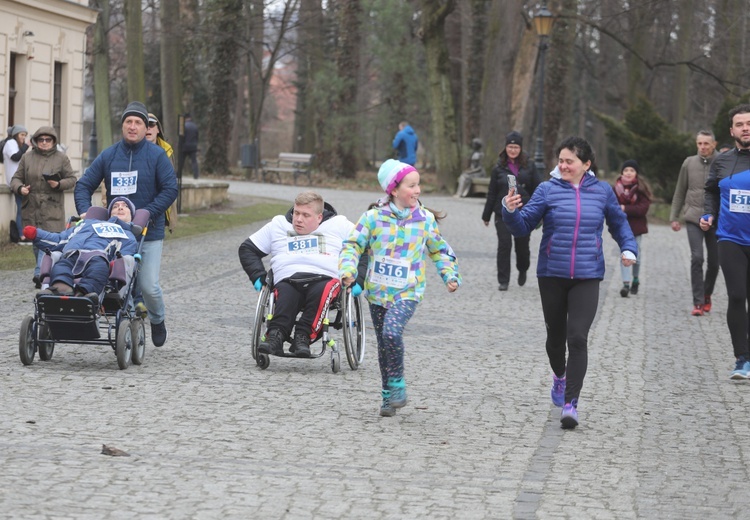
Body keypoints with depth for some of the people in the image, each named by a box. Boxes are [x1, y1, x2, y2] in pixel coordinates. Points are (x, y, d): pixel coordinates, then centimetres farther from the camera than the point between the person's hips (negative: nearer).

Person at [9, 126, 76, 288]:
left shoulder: (61, 158, 5)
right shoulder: (27, 158, 11)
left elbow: (72, 179, 6)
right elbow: (16, 178, 12)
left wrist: (59, 184, -14)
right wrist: (19, 188, -10)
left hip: (52, 209, -3)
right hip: (31, 208, 3)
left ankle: (40, 274, -22)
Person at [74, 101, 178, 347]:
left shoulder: (157, 156, -3)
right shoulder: (108, 156, 6)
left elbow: (170, 189, -7)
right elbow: (84, 186, 8)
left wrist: (146, 213, -16)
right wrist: (85, 211, -10)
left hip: (149, 234, -3)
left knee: (148, 286, -7)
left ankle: (157, 320, 22)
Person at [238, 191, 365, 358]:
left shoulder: (339, 225, 17)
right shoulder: (278, 225, 23)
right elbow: (247, 249, 27)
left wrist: (357, 281, 2)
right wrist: (258, 276, 11)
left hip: (325, 278, -1)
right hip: (287, 280, 1)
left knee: (321, 292, -38)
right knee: (285, 294, -36)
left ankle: (303, 337, -46)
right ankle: (275, 336, -55)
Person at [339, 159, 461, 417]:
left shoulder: (425, 219, 0)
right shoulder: (374, 217, -4)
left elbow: (439, 250, 13)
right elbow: (353, 245, -2)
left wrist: (450, 275, 2)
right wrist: (348, 270, -18)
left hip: (407, 292, -2)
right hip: (378, 291, 2)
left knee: (392, 331, -26)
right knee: (384, 344, 10)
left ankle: (397, 384, -8)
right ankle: (389, 395, 24)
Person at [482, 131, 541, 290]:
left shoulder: (529, 166, 3)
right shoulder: (499, 168, 4)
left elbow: (538, 189, 4)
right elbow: (492, 193, 8)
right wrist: (486, 215, 10)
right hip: (503, 213, 0)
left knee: (522, 246, 7)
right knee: (504, 245, -6)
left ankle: (522, 270, 37)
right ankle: (503, 280, 2)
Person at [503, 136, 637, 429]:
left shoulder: (602, 191, 3)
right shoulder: (547, 190, -1)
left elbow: (618, 223, 18)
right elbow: (523, 227, -3)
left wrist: (628, 248, 2)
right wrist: (510, 211, -23)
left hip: (587, 277, -1)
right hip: (551, 275, 1)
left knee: (577, 338, -13)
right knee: (556, 335, 14)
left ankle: (570, 403, -12)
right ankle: (560, 377, 45)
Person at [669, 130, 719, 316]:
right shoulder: (689, 163, 2)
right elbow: (679, 193, 10)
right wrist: (674, 217, 9)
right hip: (693, 219, 0)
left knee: (714, 261, 8)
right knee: (697, 258, -11)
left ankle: (707, 295, 30)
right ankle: (698, 302, -8)